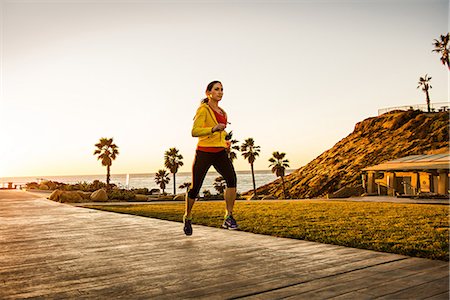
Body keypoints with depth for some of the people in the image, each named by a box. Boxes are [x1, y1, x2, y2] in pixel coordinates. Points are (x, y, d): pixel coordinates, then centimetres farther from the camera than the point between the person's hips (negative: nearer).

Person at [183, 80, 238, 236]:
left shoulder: (221, 111, 17)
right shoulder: (203, 109, -5)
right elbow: (195, 132, -17)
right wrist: (214, 129, -30)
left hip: (220, 153, 5)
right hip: (204, 152, -5)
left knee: (232, 178, -21)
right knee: (195, 187, 2)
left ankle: (229, 218, -19)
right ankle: (187, 217, 28)